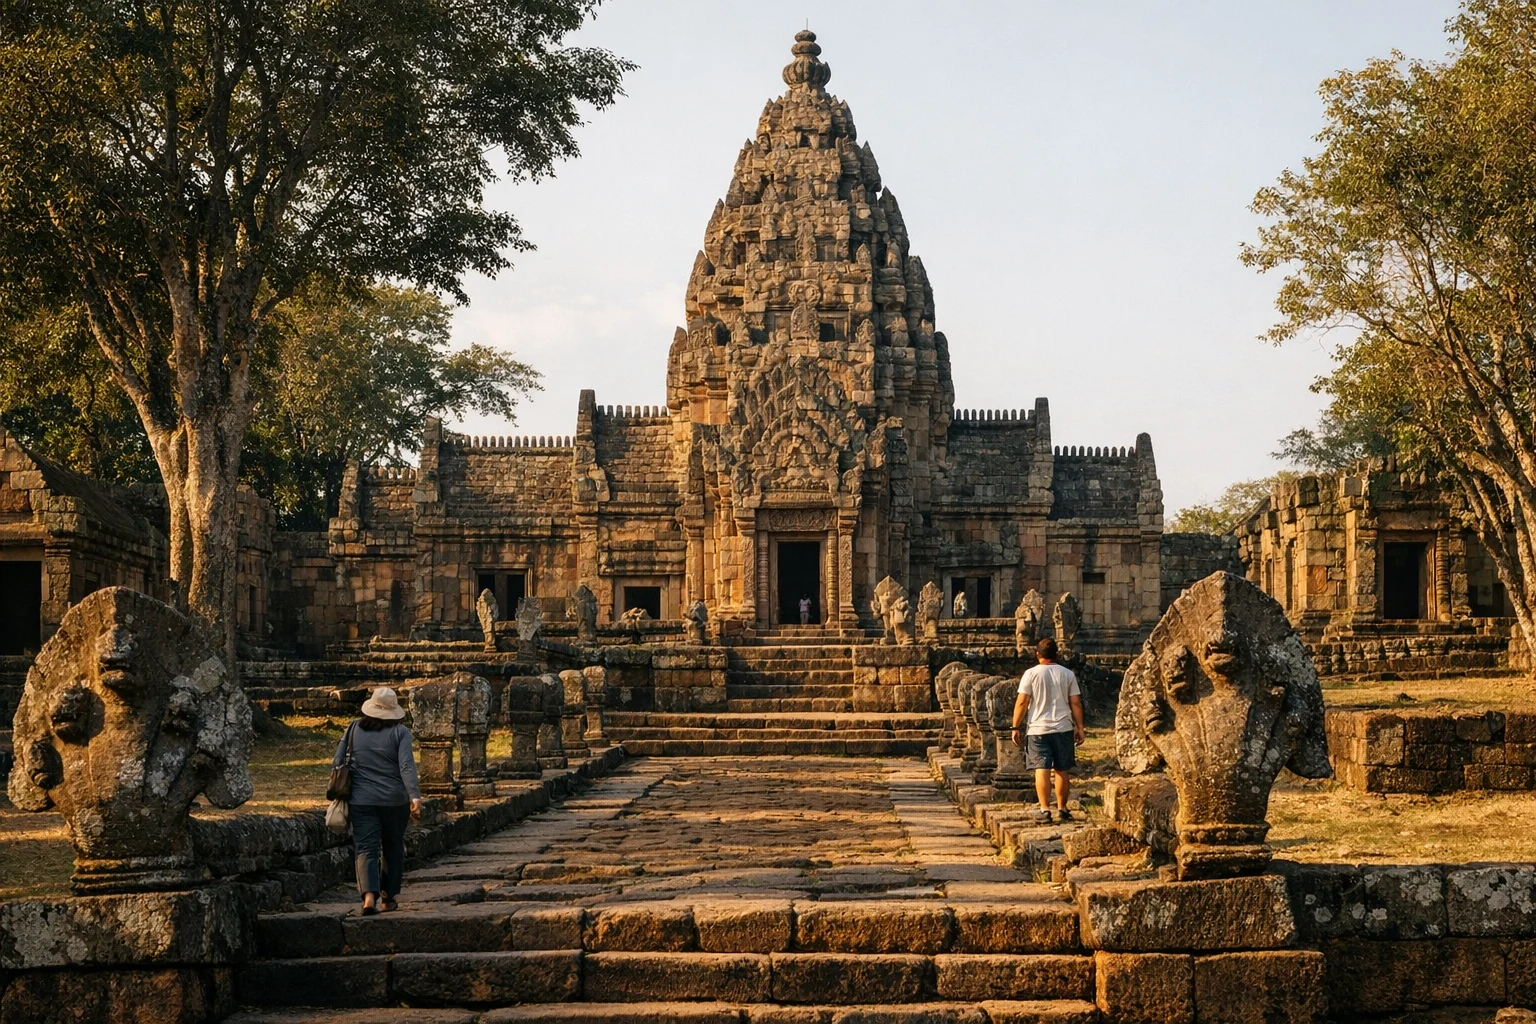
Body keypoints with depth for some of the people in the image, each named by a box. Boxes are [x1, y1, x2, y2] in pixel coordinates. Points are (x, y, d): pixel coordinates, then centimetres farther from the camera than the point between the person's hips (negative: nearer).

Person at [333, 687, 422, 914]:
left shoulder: (354, 729, 4)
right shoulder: (400, 732, -4)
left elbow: (336, 762, 6)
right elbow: (407, 766, -15)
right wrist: (415, 797, -21)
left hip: (361, 800, 1)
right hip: (394, 801, -1)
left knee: (366, 849, -2)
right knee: (393, 848, 17)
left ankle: (369, 896, -24)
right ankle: (388, 897, 25)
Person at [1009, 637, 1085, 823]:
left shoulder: (1031, 674, -4)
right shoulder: (1068, 674, 3)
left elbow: (1022, 702, -6)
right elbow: (1076, 703, 3)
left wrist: (1016, 727, 0)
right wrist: (1079, 727, 11)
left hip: (1038, 729, -2)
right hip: (1063, 728, 2)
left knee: (1042, 769, -2)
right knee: (1062, 770, 9)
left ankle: (1045, 809, -7)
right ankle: (1062, 809, 13)